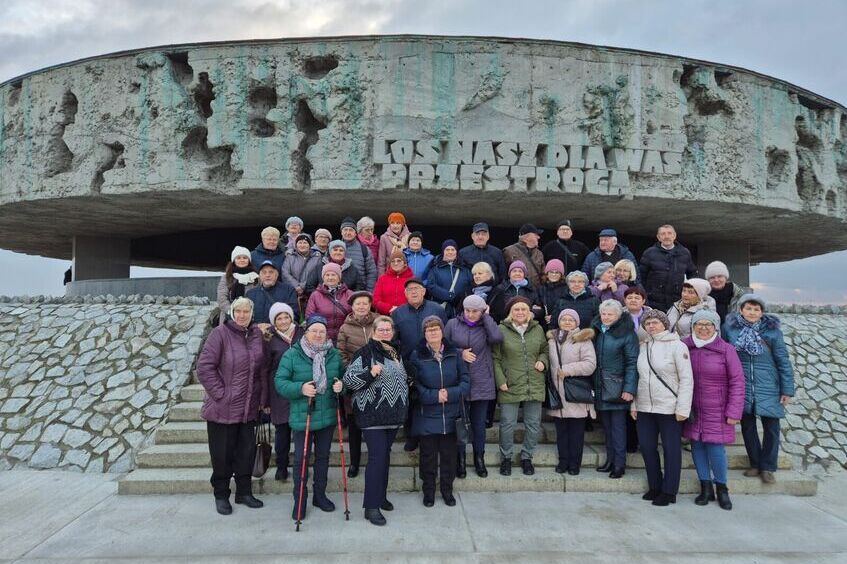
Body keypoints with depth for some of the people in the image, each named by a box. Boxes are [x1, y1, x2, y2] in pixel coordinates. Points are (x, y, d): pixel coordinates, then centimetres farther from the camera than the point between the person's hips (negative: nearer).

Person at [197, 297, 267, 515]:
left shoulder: (256, 334, 5)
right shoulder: (220, 333, -11)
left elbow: (262, 369, 11)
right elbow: (204, 367, -13)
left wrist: (263, 398, 8)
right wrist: (220, 393, -14)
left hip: (249, 408, 5)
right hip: (223, 409, -4)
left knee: (247, 451, 13)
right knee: (222, 453, 8)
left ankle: (244, 492, 29)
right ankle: (221, 495, 25)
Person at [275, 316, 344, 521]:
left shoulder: (334, 354, 2)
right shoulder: (292, 355, -11)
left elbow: (342, 377, 14)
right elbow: (280, 381, -12)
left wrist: (341, 385, -9)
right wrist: (300, 388, -27)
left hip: (328, 416, 4)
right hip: (302, 417, -4)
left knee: (323, 456, 17)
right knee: (301, 459, 4)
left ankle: (320, 494, 34)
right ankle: (300, 500, 19)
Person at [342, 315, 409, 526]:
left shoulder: (396, 352, 13)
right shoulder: (365, 352, -9)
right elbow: (348, 379, -15)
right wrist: (370, 373, -26)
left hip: (394, 414, 7)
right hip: (372, 414, -7)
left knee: (385, 455, 14)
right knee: (377, 457, -9)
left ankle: (381, 496, 27)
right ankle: (371, 506, -3)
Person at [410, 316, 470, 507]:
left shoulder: (454, 354, 2)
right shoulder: (417, 356, -3)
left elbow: (465, 382, 0)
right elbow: (414, 386, -7)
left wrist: (450, 394, -16)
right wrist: (434, 396, -18)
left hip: (451, 416, 2)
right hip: (427, 417, -2)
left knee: (449, 454, 11)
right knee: (428, 455, 8)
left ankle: (447, 490, 29)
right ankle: (428, 491, 26)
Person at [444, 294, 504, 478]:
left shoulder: (486, 325, 1)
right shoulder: (452, 324, 0)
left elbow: (497, 338, -20)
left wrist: (486, 317, -11)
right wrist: (460, 353, -11)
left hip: (482, 383, 0)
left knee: (479, 423, 11)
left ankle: (479, 458, 28)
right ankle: (460, 459, 24)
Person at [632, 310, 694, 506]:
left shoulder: (677, 346, -7)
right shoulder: (642, 347, 8)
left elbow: (687, 379, -9)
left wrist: (682, 408, -13)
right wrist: (634, 404, 8)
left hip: (669, 409, -5)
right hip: (645, 408, 5)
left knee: (671, 450, 5)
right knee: (647, 447, 10)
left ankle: (669, 491, 17)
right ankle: (655, 486, 27)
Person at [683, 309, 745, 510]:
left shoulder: (726, 350, -6)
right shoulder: (685, 347, 0)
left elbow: (737, 382, -5)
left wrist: (734, 412, -9)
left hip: (716, 411, -3)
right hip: (693, 410, 3)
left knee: (716, 449, -4)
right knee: (697, 447, 7)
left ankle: (721, 489, 19)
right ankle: (705, 487, 23)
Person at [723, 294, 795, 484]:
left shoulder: (772, 330, -6)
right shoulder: (730, 328, -3)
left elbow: (783, 361, -2)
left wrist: (787, 389, -4)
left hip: (768, 388, -1)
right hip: (742, 388, 1)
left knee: (771, 427, 4)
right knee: (747, 426, 11)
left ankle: (768, 467, 19)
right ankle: (755, 464, 28)